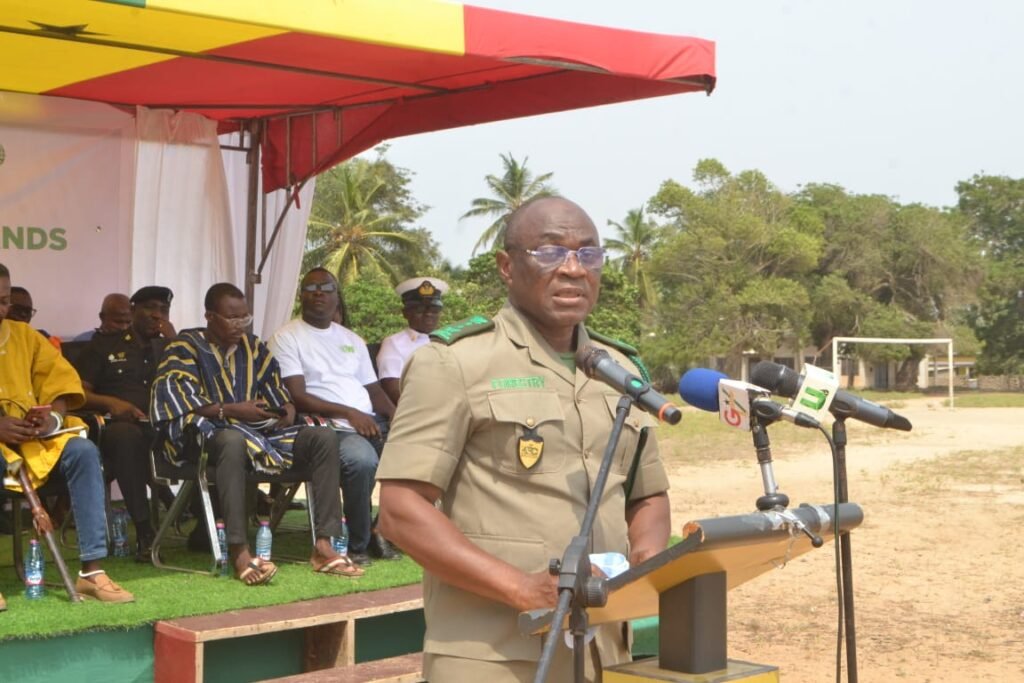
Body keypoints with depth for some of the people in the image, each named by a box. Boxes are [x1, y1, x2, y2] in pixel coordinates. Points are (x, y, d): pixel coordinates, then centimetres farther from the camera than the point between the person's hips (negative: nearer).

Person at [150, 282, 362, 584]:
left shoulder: (253, 347, 18)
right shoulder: (186, 347, 2)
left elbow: (278, 393, 19)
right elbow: (180, 401, -12)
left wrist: (287, 410, -5)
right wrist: (232, 410, -20)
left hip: (260, 430, 6)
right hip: (207, 434, -6)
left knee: (324, 437, -15)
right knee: (234, 440, -43)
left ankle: (323, 545, -23)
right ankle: (239, 552, -47)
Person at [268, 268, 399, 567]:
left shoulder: (352, 339, 24)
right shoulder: (287, 337, 4)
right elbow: (298, 397, -8)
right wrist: (349, 413, -18)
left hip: (369, 424, 7)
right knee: (362, 459, -37)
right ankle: (357, 545, -17)